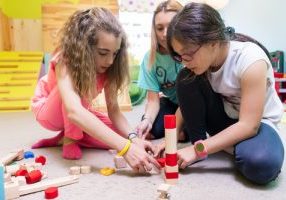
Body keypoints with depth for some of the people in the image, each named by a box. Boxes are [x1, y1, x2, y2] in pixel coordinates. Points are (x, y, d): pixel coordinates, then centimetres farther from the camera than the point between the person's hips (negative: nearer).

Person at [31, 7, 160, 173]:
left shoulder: (107, 67, -21)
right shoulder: (65, 61, -37)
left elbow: (113, 110, -21)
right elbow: (73, 111, -55)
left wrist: (132, 138, -41)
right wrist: (126, 147, -63)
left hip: (79, 113, 6)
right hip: (49, 110, -5)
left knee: (120, 135, -14)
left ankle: (64, 138, -1)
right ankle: (70, 140, -15)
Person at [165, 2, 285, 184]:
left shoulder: (250, 60, -30)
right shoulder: (200, 59, -14)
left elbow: (248, 125, -30)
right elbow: (187, 102, -6)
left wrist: (198, 149, -33)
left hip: (256, 122, -4)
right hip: (222, 115, 5)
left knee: (261, 164, -37)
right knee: (186, 80, -21)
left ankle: (229, 146, -4)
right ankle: (199, 140, -8)